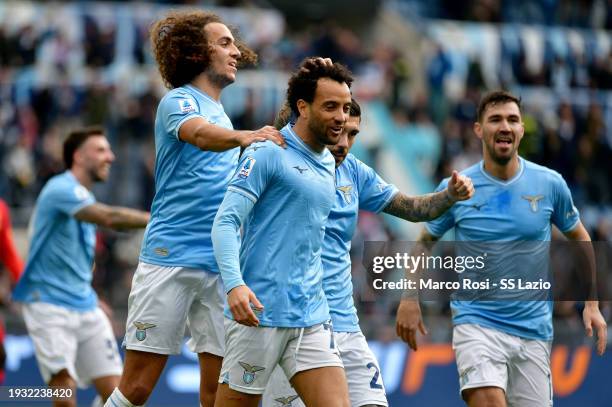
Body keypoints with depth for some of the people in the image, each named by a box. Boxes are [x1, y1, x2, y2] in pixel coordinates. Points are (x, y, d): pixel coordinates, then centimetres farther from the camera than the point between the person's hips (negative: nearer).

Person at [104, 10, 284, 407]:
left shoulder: (223, 116, 21)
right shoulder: (179, 100, -1)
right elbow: (200, 134, -27)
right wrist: (244, 136, -46)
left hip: (222, 266, 7)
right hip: (170, 257, -7)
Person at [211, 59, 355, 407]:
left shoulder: (329, 164, 17)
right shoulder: (268, 153, -6)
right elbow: (225, 223, -13)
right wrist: (234, 284, -27)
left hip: (312, 320, 7)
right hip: (259, 313, -7)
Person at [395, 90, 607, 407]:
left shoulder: (550, 184, 1)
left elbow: (579, 238, 15)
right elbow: (425, 241, 12)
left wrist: (592, 305, 8)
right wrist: (410, 299, -2)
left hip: (534, 330, 2)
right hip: (476, 323, -2)